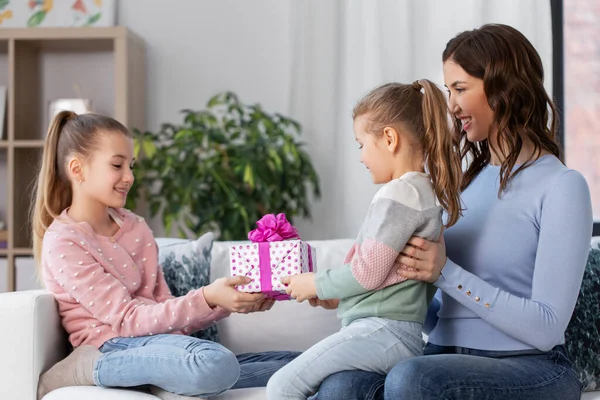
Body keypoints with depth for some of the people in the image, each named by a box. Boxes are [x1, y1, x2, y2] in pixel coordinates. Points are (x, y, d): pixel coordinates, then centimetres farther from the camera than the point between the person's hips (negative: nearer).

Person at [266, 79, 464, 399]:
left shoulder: (397, 195, -14)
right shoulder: (427, 193, 17)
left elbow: (367, 272, -17)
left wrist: (316, 285, -2)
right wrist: (334, 294, 17)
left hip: (381, 331, -10)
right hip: (402, 333, 10)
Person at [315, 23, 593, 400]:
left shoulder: (561, 186, -4)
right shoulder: (467, 181, 16)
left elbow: (547, 329, -12)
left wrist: (446, 273, -16)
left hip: (531, 369, -5)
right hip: (446, 355, 5)